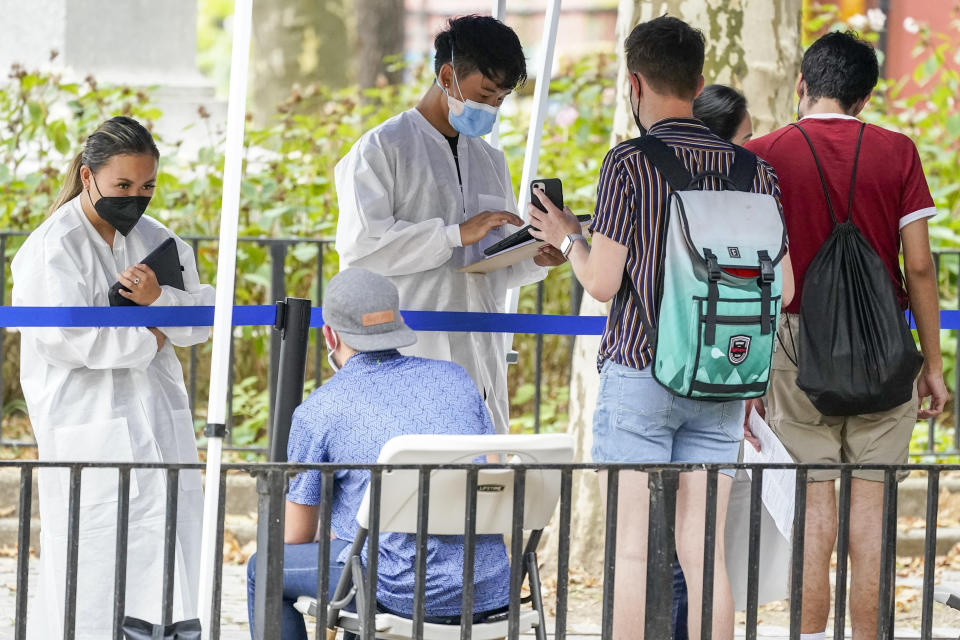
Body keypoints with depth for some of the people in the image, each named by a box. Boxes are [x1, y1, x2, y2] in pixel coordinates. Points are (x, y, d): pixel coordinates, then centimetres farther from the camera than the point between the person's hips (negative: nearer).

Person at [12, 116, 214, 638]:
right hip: (89, 433, -7)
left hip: (160, 429, 7)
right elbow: (63, 336, -19)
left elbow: (204, 319, 13)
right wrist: (147, 341, -8)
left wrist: (158, 299, -8)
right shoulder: (53, 248, -7)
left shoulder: (155, 241, 15)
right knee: (92, 576, -8)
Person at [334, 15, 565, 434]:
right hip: (411, 359, -6)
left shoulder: (490, 160, 23)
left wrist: (534, 259, 1)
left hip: (480, 363, 6)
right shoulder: (382, 148, 0)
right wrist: (458, 234, -16)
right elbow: (359, 246, -13)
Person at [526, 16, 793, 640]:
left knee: (633, 549, 0)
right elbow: (781, 289, 5)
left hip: (640, 374, -4)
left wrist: (567, 237, 11)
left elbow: (603, 283, -8)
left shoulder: (629, 163, -8)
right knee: (704, 552, 6)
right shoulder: (753, 170, 5)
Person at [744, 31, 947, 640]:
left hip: (798, 338, 0)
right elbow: (920, 266, -1)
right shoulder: (897, 153, 0)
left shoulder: (764, 156, 0)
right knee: (871, 500, 3)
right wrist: (933, 364, 6)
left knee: (815, 499, 3)